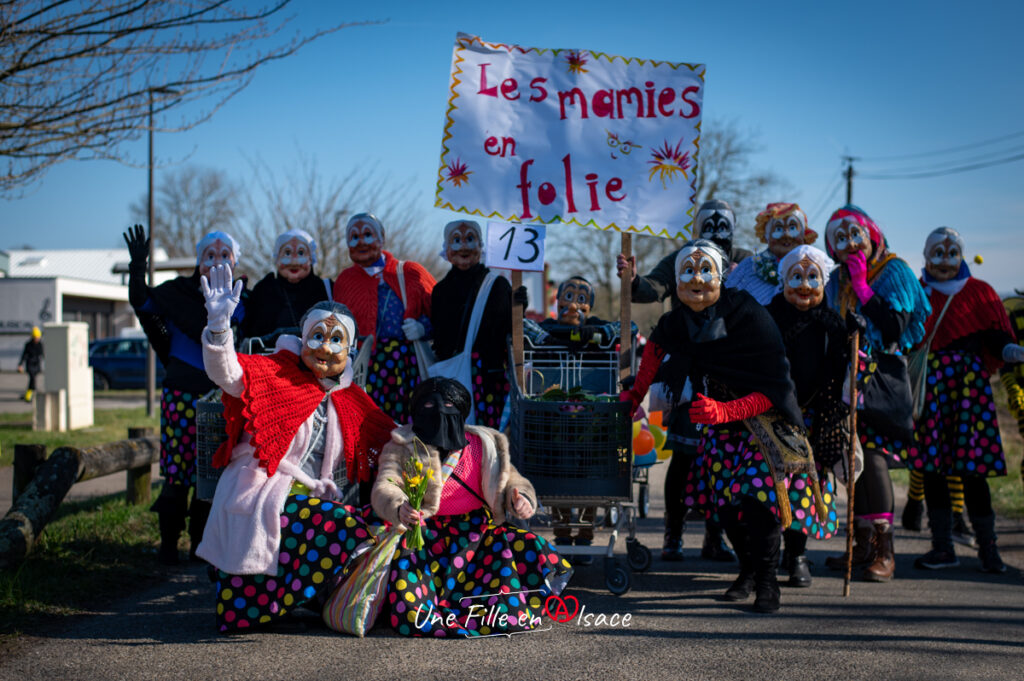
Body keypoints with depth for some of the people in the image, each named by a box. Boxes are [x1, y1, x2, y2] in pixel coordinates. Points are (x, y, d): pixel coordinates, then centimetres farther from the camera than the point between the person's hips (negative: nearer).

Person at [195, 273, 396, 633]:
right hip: (261, 500, -7)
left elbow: (389, 439, 26)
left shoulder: (350, 401, 16)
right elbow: (227, 374, -18)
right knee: (346, 528, -27)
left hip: (311, 501, 7)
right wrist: (218, 322, -33)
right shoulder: (276, 375, -1)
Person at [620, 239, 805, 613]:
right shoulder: (676, 323, -10)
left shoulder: (750, 317, -26)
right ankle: (747, 569, 19)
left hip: (766, 418, -5)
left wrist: (723, 411, -35)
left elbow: (773, 391, -25)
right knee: (724, 499, -3)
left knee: (758, 493, -21)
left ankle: (767, 582, -8)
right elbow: (656, 344, 16)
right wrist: (637, 393, 14)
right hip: (720, 426, 5)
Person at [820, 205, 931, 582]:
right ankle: (864, 543, 14)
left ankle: (885, 548, -15)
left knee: (873, 452, -17)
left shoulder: (893, 271, -4)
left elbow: (894, 328, -16)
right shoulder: (837, 280, 14)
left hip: (881, 378, -6)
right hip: (848, 377, 6)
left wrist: (862, 287, -15)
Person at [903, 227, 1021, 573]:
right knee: (929, 466, 0)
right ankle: (942, 547, 11)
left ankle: (988, 548, 3)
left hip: (968, 385, -2)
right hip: (928, 386, 2)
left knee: (971, 468, -7)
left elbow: (996, 336, 1)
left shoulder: (978, 292, 7)